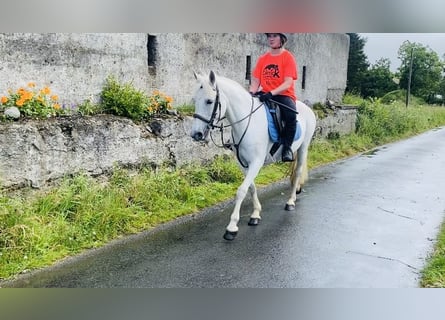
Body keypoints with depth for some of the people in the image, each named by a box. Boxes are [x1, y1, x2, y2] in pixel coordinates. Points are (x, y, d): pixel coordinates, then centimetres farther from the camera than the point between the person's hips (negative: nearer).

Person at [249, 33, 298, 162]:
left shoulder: (288, 57, -1)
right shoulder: (262, 58, 13)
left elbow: (288, 83, -12)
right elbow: (255, 81, 11)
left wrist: (271, 93, -25)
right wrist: (251, 93, -10)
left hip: (284, 95, -4)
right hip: (264, 95, 5)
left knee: (291, 114, -35)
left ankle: (287, 148, -17)